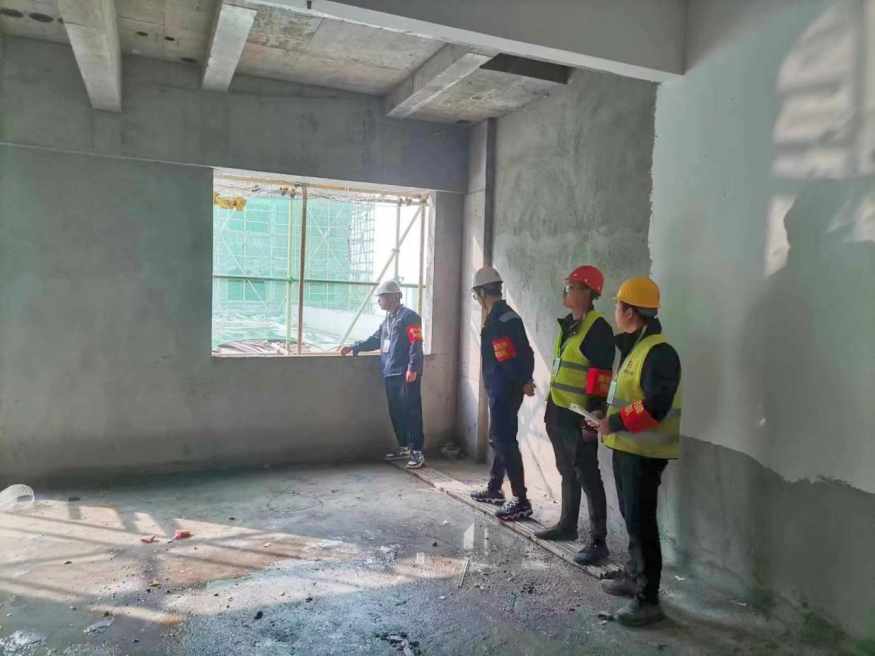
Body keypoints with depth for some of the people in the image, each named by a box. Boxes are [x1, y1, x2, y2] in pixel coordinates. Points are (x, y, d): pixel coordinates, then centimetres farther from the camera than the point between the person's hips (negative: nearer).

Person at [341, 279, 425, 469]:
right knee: (396, 412, 13)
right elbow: (375, 340, 28)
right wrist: (354, 347, 20)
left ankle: (417, 452, -4)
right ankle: (404, 447, 24)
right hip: (390, 374, 9)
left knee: (411, 412, -7)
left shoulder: (408, 316, -8)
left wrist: (412, 368, -22)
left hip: (406, 374, -9)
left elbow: (416, 344, -16)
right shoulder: (387, 319, 21)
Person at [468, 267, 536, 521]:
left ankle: (521, 501, 0)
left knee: (505, 442, -6)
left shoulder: (497, 320, -18)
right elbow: (526, 352, 14)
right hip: (503, 390, 10)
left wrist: (522, 382, -13)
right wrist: (525, 380, 7)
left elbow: (507, 358, -24)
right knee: (499, 439, 18)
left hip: (503, 391, -10)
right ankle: (494, 489, 31)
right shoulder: (508, 316, 14)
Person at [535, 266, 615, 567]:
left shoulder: (598, 329, -15)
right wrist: (550, 406, 21)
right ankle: (567, 525, 31)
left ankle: (598, 541, 6)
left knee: (587, 476, -3)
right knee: (567, 472, 18)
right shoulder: (568, 325, 13)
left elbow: (600, 380, -20)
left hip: (578, 416, -9)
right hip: (558, 411, 9)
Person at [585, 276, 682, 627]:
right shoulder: (633, 346, 13)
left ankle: (648, 600, 6)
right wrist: (606, 418, 13)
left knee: (641, 521, -4)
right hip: (627, 446, 10)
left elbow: (655, 407, -26)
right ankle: (633, 577, 34)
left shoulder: (659, 352, -19)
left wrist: (613, 423, -21)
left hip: (644, 451, -10)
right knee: (631, 517, 19)